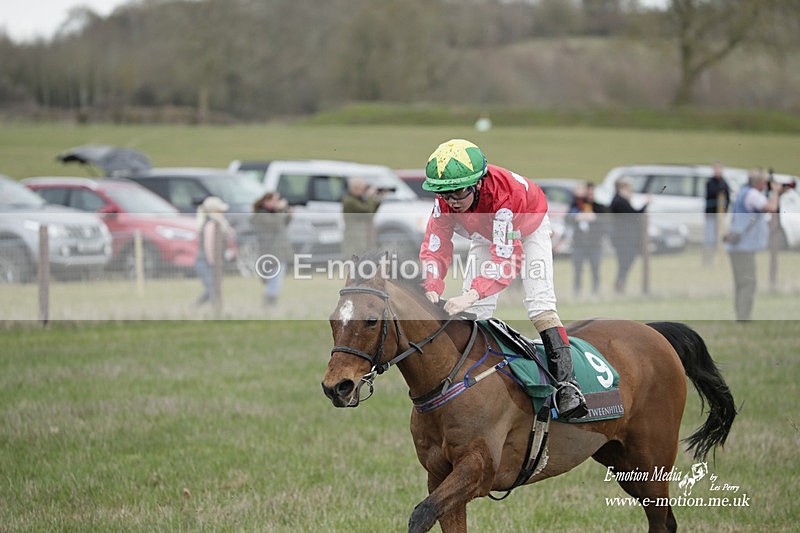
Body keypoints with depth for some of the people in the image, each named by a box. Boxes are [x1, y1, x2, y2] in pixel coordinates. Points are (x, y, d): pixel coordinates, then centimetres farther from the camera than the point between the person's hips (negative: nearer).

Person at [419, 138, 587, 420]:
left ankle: (565, 383, -23)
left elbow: (505, 259, -49)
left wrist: (471, 294, -62)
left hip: (529, 229, -5)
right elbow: (434, 248, -30)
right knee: (474, 309, -7)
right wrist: (431, 289, -49)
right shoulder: (444, 200, -30)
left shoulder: (503, 195, -46)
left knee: (540, 301, -19)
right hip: (485, 237, 5)